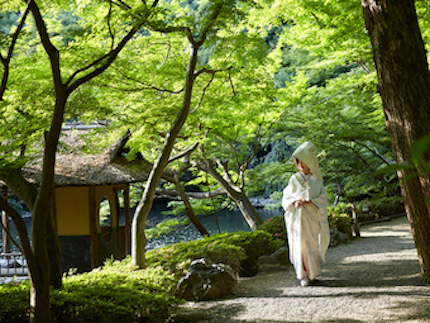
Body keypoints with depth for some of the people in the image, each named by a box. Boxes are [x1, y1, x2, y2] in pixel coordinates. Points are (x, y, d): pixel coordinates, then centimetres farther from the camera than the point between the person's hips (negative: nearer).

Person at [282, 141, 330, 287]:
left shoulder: (317, 179, 3)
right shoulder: (294, 179, 6)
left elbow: (323, 198, -1)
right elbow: (286, 198, 6)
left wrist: (309, 201, -17)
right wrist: (295, 202, -15)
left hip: (311, 217, 0)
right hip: (296, 217, 1)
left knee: (311, 245, 1)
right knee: (299, 244, -4)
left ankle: (312, 273, 17)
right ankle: (303, 275, 2)